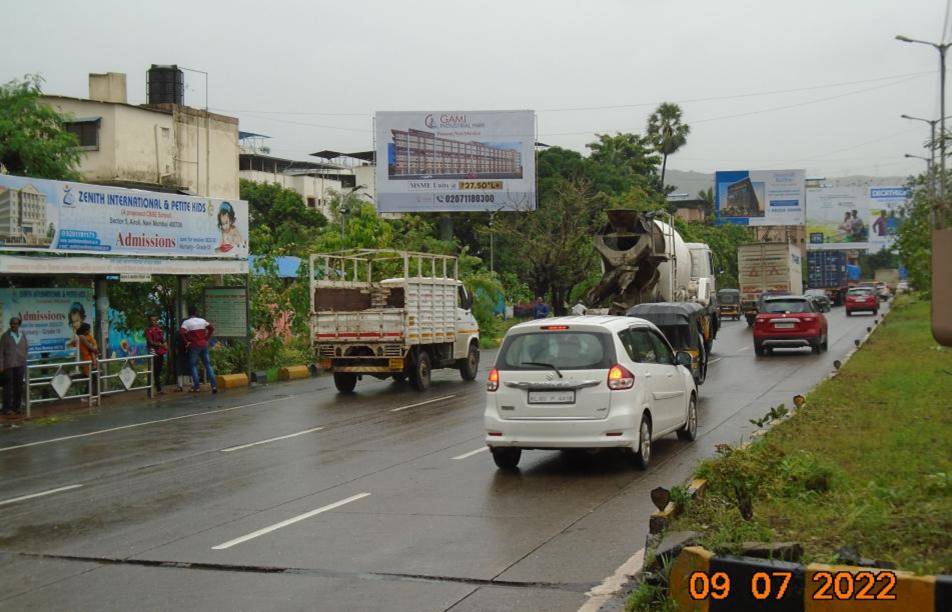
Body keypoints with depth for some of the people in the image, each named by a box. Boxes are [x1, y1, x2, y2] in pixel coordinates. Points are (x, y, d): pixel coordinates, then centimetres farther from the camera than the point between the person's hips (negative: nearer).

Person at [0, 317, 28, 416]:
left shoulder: (23, 334, 9)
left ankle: (16, 407, 14)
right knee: (8, 386, -3)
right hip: (8, 365, -3)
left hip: (20, 364, 3)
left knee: (19, 386, 6)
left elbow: (27, 347, 16)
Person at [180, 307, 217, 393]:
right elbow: (212, 328, 12)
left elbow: (181, 332, -19)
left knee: (193, 366, 5)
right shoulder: (202, 320, 8)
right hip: (204, 345, 4)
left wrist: (186, 341, -8)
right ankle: (214, 385, 0)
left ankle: (196, 387, -1)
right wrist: (207, 338, 12)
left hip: (194, 346, -4)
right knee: (208, 365, 7)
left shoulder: (186, 322, -5)